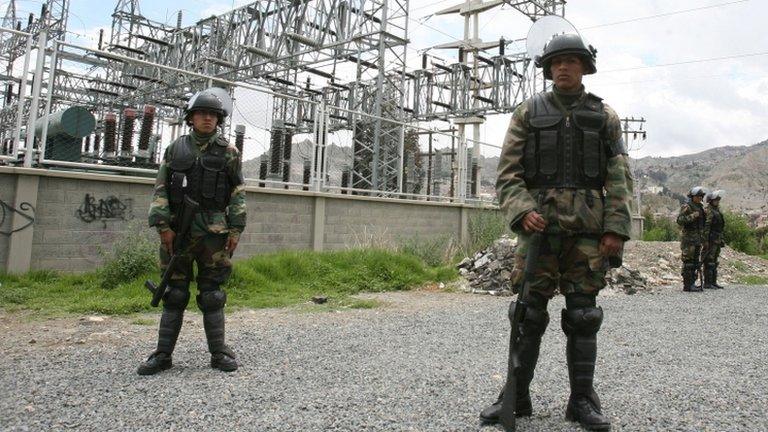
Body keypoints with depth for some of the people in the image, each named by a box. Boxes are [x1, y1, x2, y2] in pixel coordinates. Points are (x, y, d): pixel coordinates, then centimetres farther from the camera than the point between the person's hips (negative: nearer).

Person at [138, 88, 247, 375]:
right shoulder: (175, 149, 9)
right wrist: (163, 226, -4)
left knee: (212, 295, 4)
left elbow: (238, 193, 4)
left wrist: (236, 229, -4)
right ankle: (163, 355, 16)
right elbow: (160, 190, 6)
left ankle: (218, 354, 13)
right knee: (174, 294, 7)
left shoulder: (228, 153, 6)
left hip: (214, 232, -1)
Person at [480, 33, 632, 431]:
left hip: (588, 226, 1)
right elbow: (508, 172, 2)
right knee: (528, 311, 1)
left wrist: (617, 229, -4)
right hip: (539, 222, 0)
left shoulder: (604, 116, 12)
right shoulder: (528, 113, 9)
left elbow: (619, 177, 6)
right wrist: (522, 211, -14)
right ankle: (516, 396, 12)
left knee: (582, 314, 4)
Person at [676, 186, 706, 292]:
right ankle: (687, 285, -6)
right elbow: (679, 220, -19)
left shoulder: (700, 207, 17)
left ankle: (692, 283, 17)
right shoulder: (686, 206, -9)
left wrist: (702, 235, 18)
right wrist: (692, 216, -24)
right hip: (688, 237, -9)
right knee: (688, 262, -8)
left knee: (695, 262, 11)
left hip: (697, 239, 9)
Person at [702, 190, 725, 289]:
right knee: (709, 261, -7)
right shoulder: (709, 211, -13)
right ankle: (707, 283, -4)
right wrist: (705, 240, -23)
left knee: (714, 262, 12)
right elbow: (706, 226, -19)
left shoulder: (717, 210, 17)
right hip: (711, 240, -10)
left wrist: (721, 240, 20)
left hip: (717, 240, 10)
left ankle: (713, 282, 17)